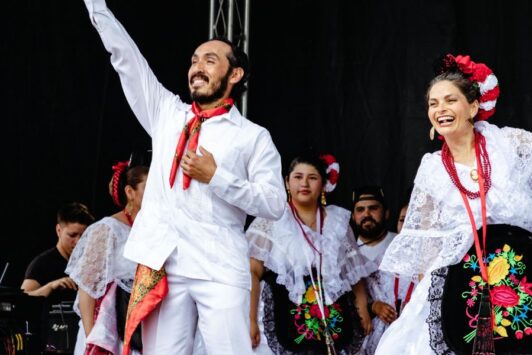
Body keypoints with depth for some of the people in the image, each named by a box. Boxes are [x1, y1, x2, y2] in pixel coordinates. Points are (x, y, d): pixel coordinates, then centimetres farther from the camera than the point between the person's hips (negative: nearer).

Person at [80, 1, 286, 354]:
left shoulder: (253, 137, 6)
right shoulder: (166, 114, 17)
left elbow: (275, 203, -2)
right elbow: (124, 54, 17)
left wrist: (216, 177, -9)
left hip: (221, 270, -3)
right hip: (162, 264, 4)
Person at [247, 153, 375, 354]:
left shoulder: (338, 222, 14)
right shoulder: (270, 221, 2)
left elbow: (355, 272, 18)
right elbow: (253, 272, -5)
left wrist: (363, 310, 6)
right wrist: (250, 320, -13)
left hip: (333, 328, 3)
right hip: (285, 327, -3)